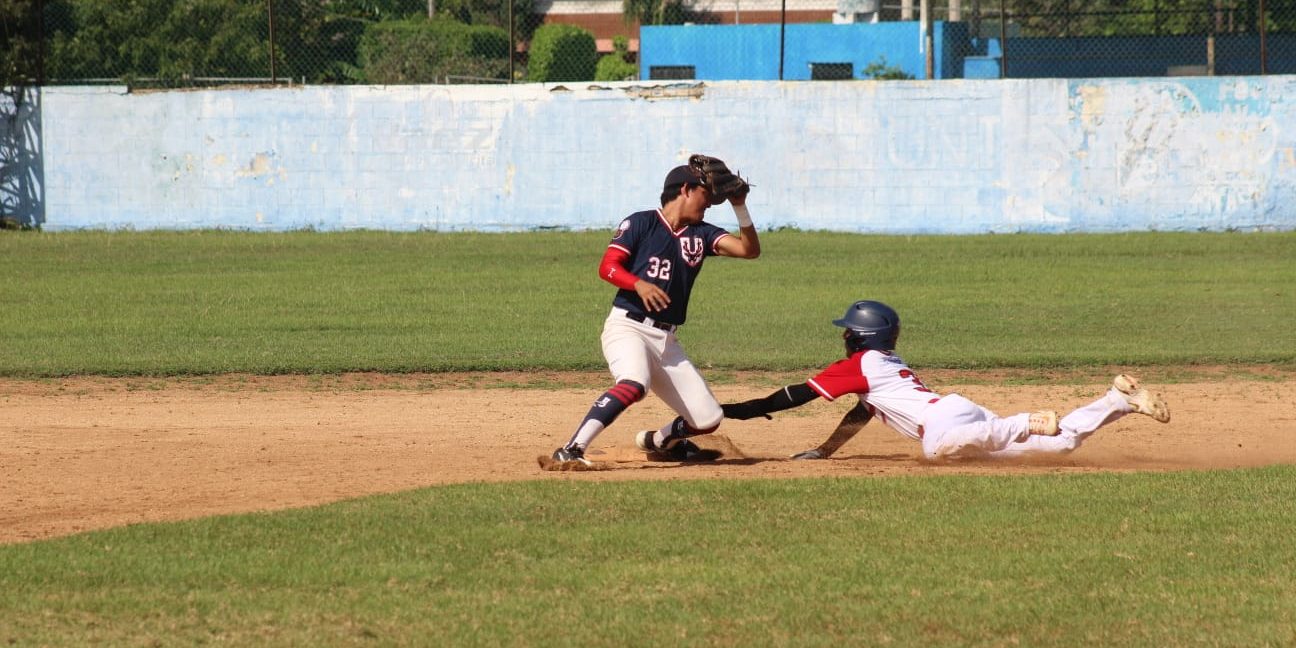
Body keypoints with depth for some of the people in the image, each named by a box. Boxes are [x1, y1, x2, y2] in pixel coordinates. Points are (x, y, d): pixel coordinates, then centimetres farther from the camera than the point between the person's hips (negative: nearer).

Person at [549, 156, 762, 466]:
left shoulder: (701, 234, 13)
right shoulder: (641, 223, -1)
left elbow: (749, 249, 4)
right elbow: (607, 266, -8)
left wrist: (740, 207, -6)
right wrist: (639, 284, -26)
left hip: (666, 340, 6)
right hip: (628, 327, -6)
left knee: (708, 419, 4)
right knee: (634, 384, -38)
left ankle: (657, 440, 35)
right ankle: (570, 451, -39)